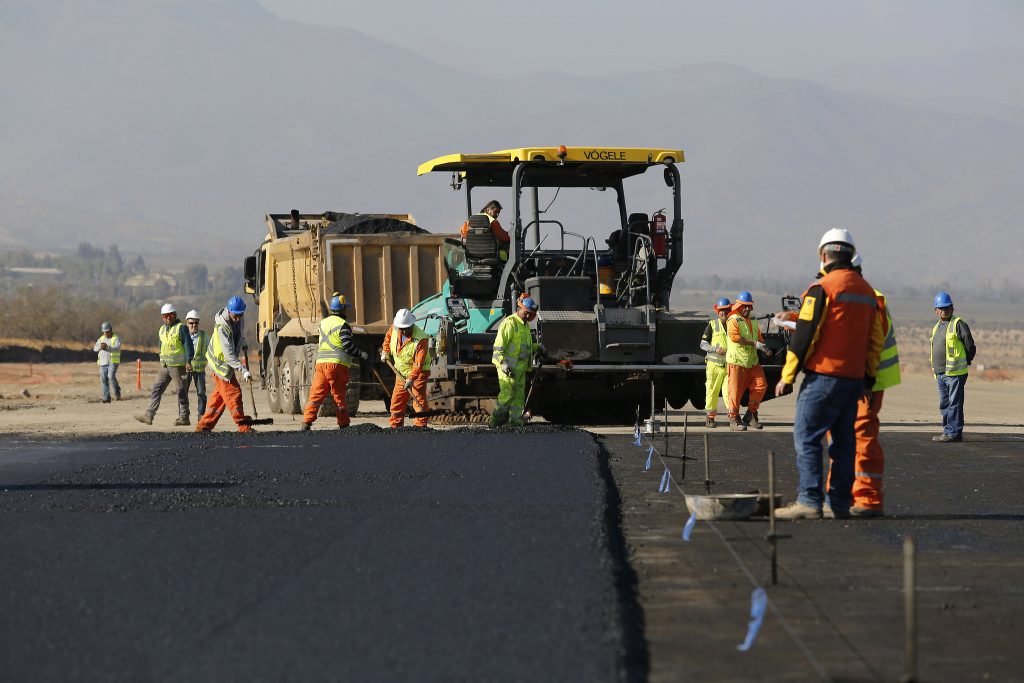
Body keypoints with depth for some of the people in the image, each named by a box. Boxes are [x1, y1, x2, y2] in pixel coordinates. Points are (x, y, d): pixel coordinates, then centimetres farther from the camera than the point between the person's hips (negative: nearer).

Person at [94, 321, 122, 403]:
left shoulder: (116, 338, 2)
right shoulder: (101, 339, 16)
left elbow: (117, 348, -15)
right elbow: (95, 348, 6)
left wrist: (107, 347, -28)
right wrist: (100, 347, -17)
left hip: (113, 362, -5)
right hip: (103, 363, 5)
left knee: (111, 376, -24)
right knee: (104, 380, 0)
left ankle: (117, 393, -8)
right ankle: (106, 398, 5)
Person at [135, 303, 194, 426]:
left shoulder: (181, 328, -8)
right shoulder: (162, 330, 15)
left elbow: (188, 345, -13)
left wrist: (188, 361, -20)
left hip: (178, 366, -7)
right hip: (164, 367, 7)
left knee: (181, 392, 0)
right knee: (156, 390, 1)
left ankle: (184, 418, 6)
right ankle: (149, 416, -1)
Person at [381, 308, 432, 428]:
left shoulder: (420, 339, -28)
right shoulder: (394, 328, -9)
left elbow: (419, 362, -30)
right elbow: (388, 337, 18)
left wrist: (411, 378, -35)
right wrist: (385, 352, 12)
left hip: (418, 373, -6)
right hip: (401, 372, 6)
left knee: (419, 400, -14)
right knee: (397, 401, 8)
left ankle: (420, 427, -14)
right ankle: (395, 427, 16)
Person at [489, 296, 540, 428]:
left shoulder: (525, 325, 19)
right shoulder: (510, 323, -11)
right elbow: (498, 345, -18)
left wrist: (537, 348, 16)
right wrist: (503, 363, -27)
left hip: (520, 367, 9)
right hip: (507, 367, -9)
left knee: (519, 396, 8)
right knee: (507, 394, -13)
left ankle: (516, 422, 10)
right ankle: (495, 421, -8)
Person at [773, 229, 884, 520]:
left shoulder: (822, 288, -10)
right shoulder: (866, 291, 14)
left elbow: (804, 335, -12)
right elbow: (875, 340, 17)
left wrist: (787, 376, -7)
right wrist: (869, 377, 24)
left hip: (823, 376, -7)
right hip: (854, 378, 7)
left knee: (807, 437, -5)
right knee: (843, 440, 11)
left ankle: (810, 501, -12)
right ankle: (840, 503, 12)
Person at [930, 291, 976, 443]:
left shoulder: (958, 324, -6)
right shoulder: (936, 327, 18)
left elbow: (970, 346, -6)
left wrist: (965, 362, 2)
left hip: (955, 373, -8)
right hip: (940, 373, 8)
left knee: (954, 403, -7)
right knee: (944, 404, 13)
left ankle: (954, 432, -6)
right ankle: (947, 430, 20)